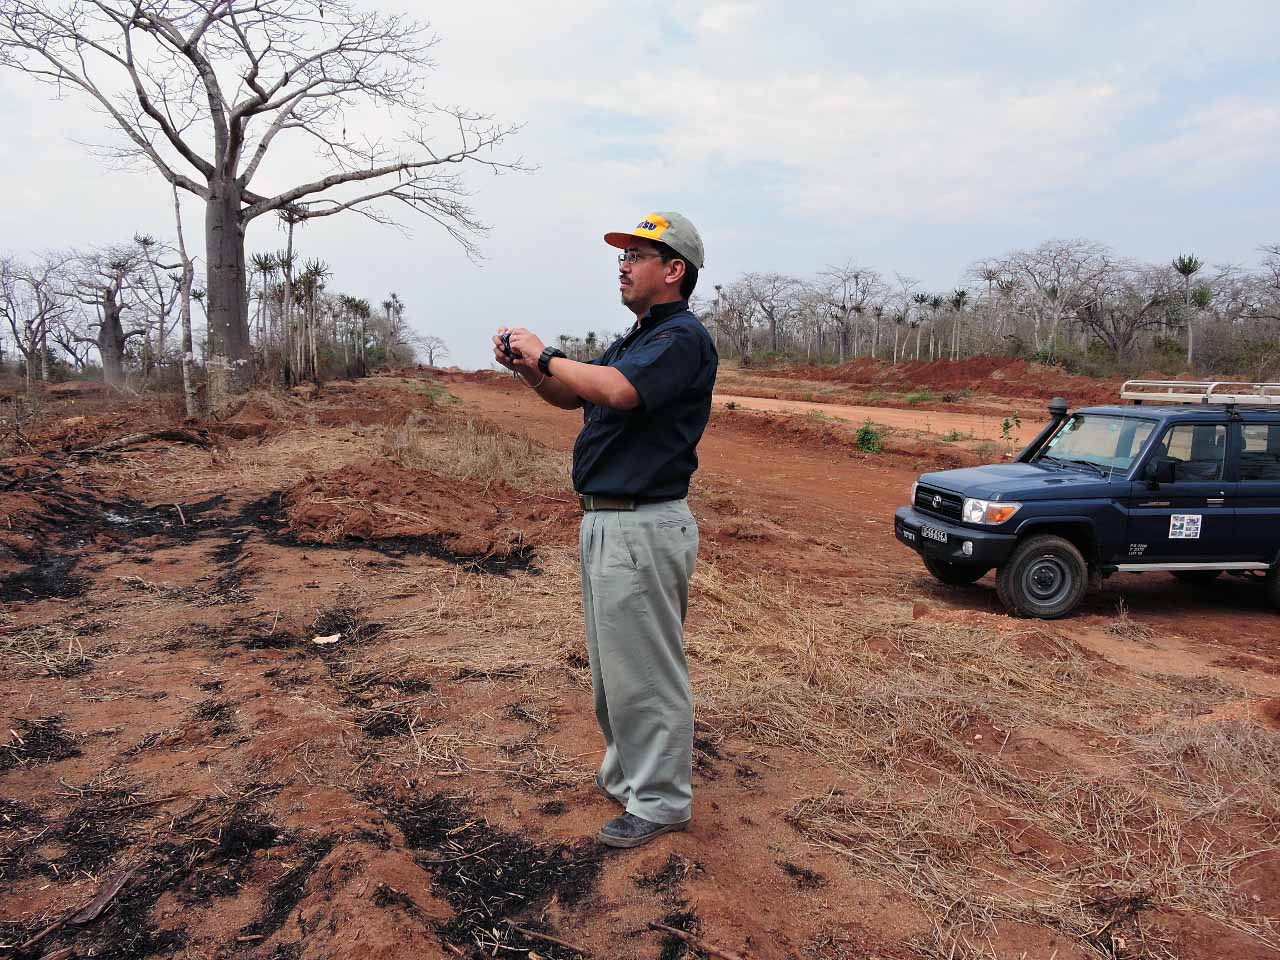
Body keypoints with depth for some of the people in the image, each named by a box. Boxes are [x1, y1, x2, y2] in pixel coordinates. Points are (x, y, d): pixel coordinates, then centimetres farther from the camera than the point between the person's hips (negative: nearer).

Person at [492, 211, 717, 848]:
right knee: (611, 664, 20)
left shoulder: (684, 337, -13)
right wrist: (526, 366, 4)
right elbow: (570, 396, 22)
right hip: (602, 520, 10)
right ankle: (624, 774, 37)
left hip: (645, 527, -10)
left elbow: (615, 391, -30)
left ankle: (660, 801, 16)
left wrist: (544, 354, -15)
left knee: (644, 669, 0)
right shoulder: (633, 339, 19)